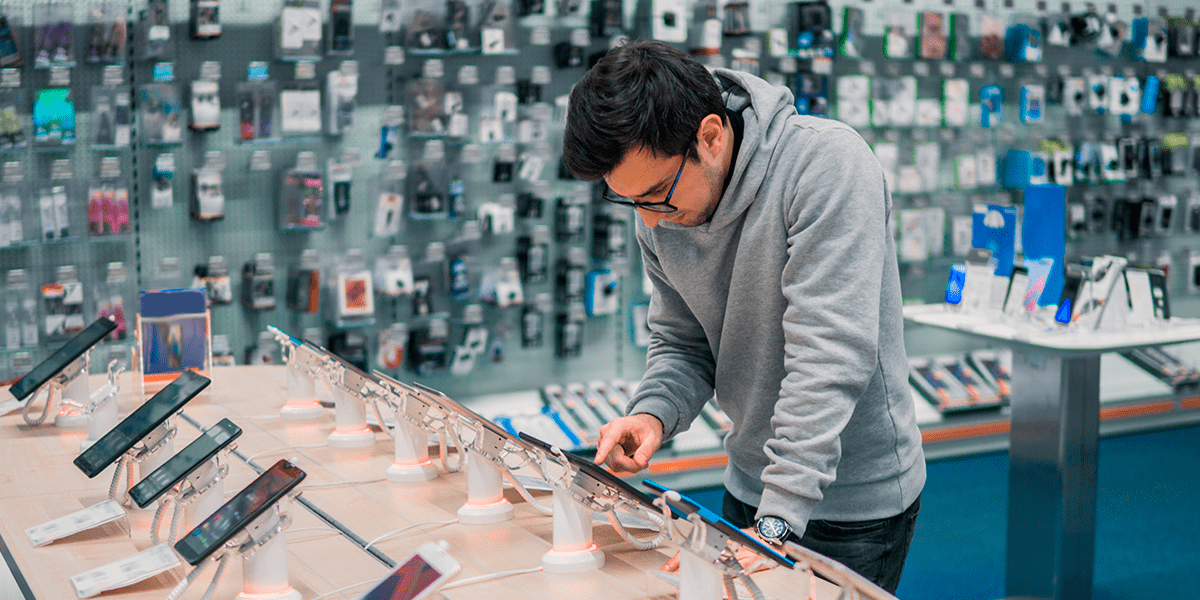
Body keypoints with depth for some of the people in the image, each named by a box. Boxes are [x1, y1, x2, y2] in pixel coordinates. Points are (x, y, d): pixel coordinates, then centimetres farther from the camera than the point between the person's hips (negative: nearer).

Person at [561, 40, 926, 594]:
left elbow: (829, 354, -30)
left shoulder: (827, 165, -26)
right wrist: (654, 413, -16)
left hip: (857, 501, -6)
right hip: (749, 487, 6)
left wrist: (778, 522, -32)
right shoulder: (661, 214, -5)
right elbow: (683, 343, 6)